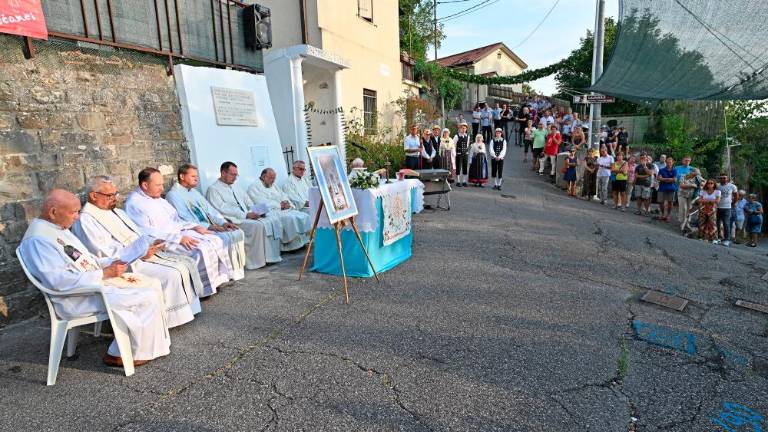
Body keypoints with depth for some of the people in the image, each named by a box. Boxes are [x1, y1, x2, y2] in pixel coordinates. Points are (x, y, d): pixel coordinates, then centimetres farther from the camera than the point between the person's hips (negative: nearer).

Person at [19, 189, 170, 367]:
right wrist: (105, 273, -22)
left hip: (95, 280, 10)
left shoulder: (58, 228, 12)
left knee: (153, 284, 0)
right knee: (147, 298, -20)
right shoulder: (38, 239, -19)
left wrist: (111, 262, 1)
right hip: (78, 298, -10)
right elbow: (59, 281, -27)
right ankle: (138, 352, -1)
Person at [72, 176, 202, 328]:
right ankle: (174, 315, -13)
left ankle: (189, 307, -2)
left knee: (188, 263, -7)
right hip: (125, 265, -9)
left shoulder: (116, 211, 19)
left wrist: (151, 245, -2)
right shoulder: (85, 220, -8)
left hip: (144, 253, 9)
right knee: (171, 275, -28)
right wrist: (140, 255, -22)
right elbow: (104, 254, -18)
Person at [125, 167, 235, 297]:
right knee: (202, 250, -28)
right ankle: (204, 289, -15)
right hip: (163, 241, -9)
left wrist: (195, 227, 6)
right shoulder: (134, 203, -10)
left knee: (216, 241, -8)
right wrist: (179, 238, -25)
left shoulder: (158, 199, 17)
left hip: (180, 233, 9)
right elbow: (147, 233, -20)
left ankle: (218, 277, -5)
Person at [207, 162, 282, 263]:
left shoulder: (235, 185, 21)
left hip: (248, 215, 8)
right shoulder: (213, 189, -3)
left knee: (273, 219, -13)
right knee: (259, 225, -31)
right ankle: (257, 260, -21)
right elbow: (223, 210, -15)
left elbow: (248, 201, 20)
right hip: (233, 220, -8)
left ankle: (272, 256, -13)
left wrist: (256, 211, -2)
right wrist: (245, 215, -21)